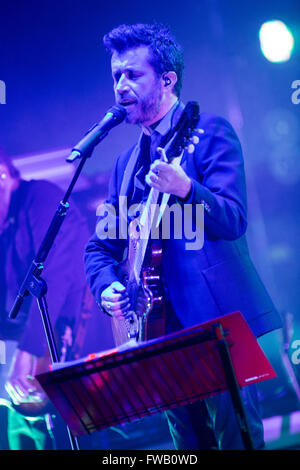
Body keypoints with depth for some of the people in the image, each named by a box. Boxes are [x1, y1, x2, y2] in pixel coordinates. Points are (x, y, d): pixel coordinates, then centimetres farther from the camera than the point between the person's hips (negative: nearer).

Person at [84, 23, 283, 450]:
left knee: (236, 438, -8)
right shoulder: (126, 163, 17)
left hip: (217, 321, -6)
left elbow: (234, 221, -14)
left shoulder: (209, 131, -2)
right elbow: (101, 245, 18)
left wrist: (185, 190, -33)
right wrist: (107, 288, -2)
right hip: (162, 330, 6)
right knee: (190, 444, 10)